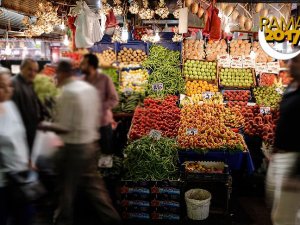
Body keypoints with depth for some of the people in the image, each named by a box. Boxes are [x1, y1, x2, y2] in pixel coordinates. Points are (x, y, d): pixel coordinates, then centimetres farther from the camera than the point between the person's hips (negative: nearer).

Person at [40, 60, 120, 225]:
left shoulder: (68, 92, -18)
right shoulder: (90, 88, 6)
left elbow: (64, 128, -19)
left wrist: (45, 126, -4)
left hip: (73, 147, -8)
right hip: (90, 144, 8)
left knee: (66, 189, 11)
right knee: (93, 185, 17)